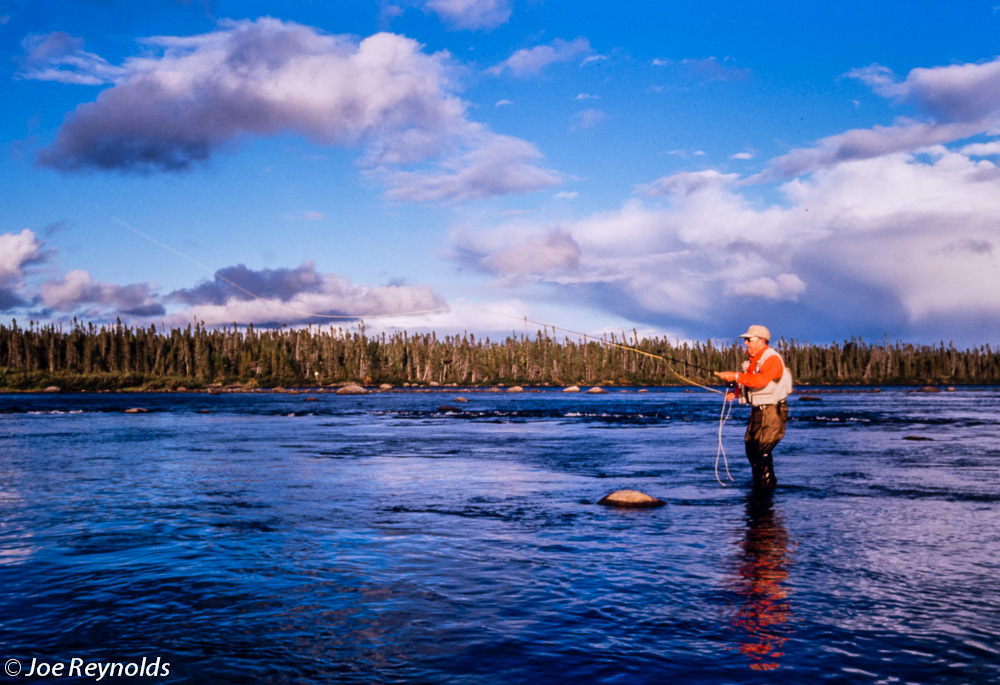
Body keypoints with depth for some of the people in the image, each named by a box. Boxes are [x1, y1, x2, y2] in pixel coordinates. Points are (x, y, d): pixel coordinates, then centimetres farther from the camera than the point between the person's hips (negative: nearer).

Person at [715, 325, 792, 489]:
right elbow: (748, 382, 20)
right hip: (757, 411, 9)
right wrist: (735, 392, 1)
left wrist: (736, 376, -34)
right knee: (750, 447, 12)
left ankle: (767, 485, 1)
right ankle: (758, 484, 26)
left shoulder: (772, 359, -17)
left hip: (772, 412, -9)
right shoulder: (752, 360, 12)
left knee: (762, 451, -12)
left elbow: (761, 380, -33)